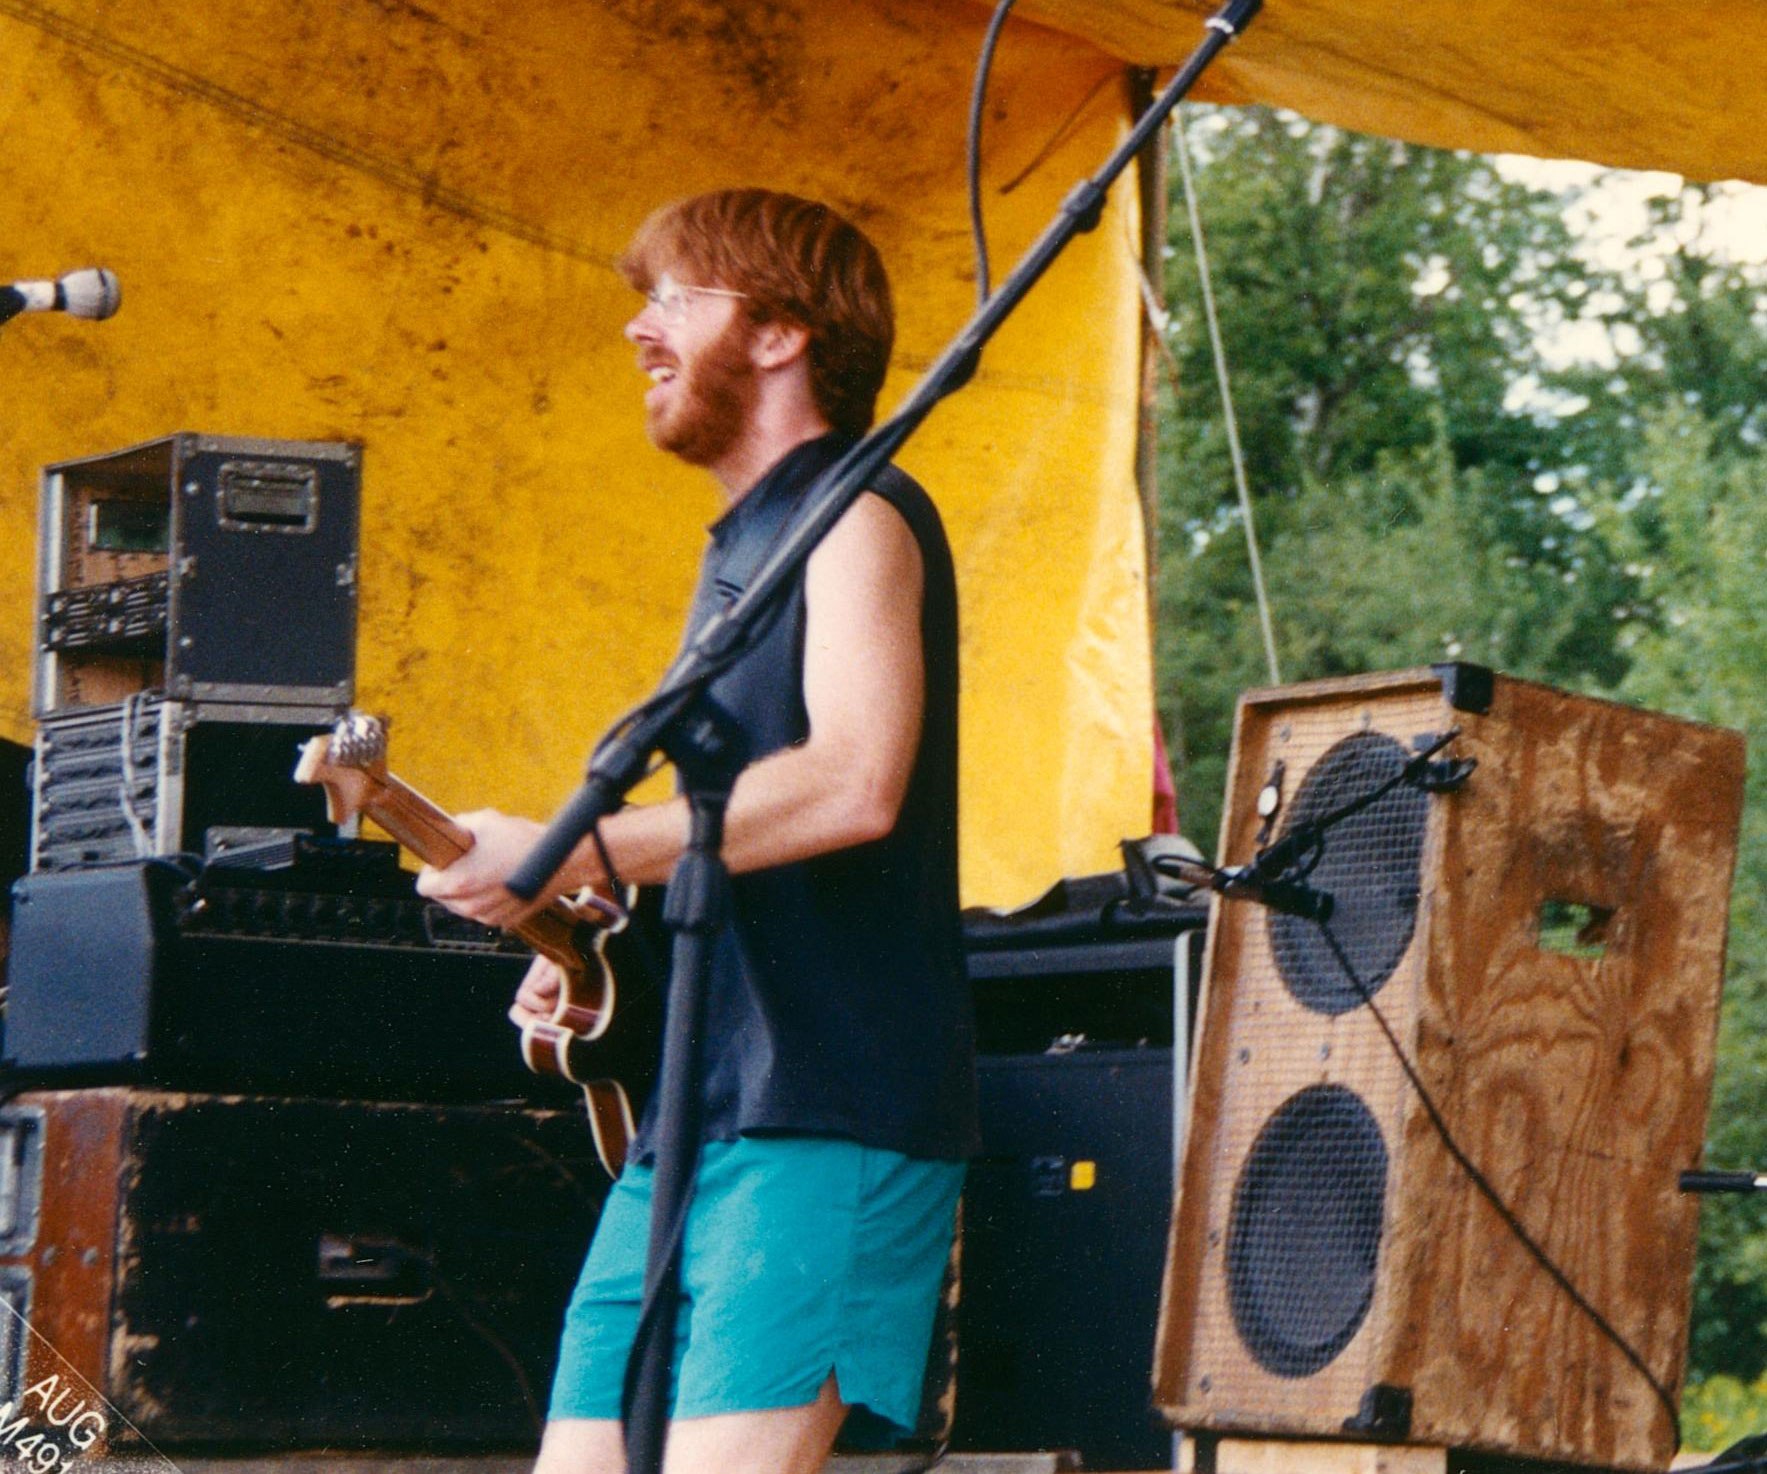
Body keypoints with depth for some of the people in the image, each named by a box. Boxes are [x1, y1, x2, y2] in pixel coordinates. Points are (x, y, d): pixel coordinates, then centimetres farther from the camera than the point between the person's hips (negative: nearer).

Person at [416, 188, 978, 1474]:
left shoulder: (857, 517, -6)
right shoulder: (744, 550, 23)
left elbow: (855, 781, -23)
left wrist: (569, 858, -21)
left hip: (826, 1117, -9)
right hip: (693, 1113, 10)